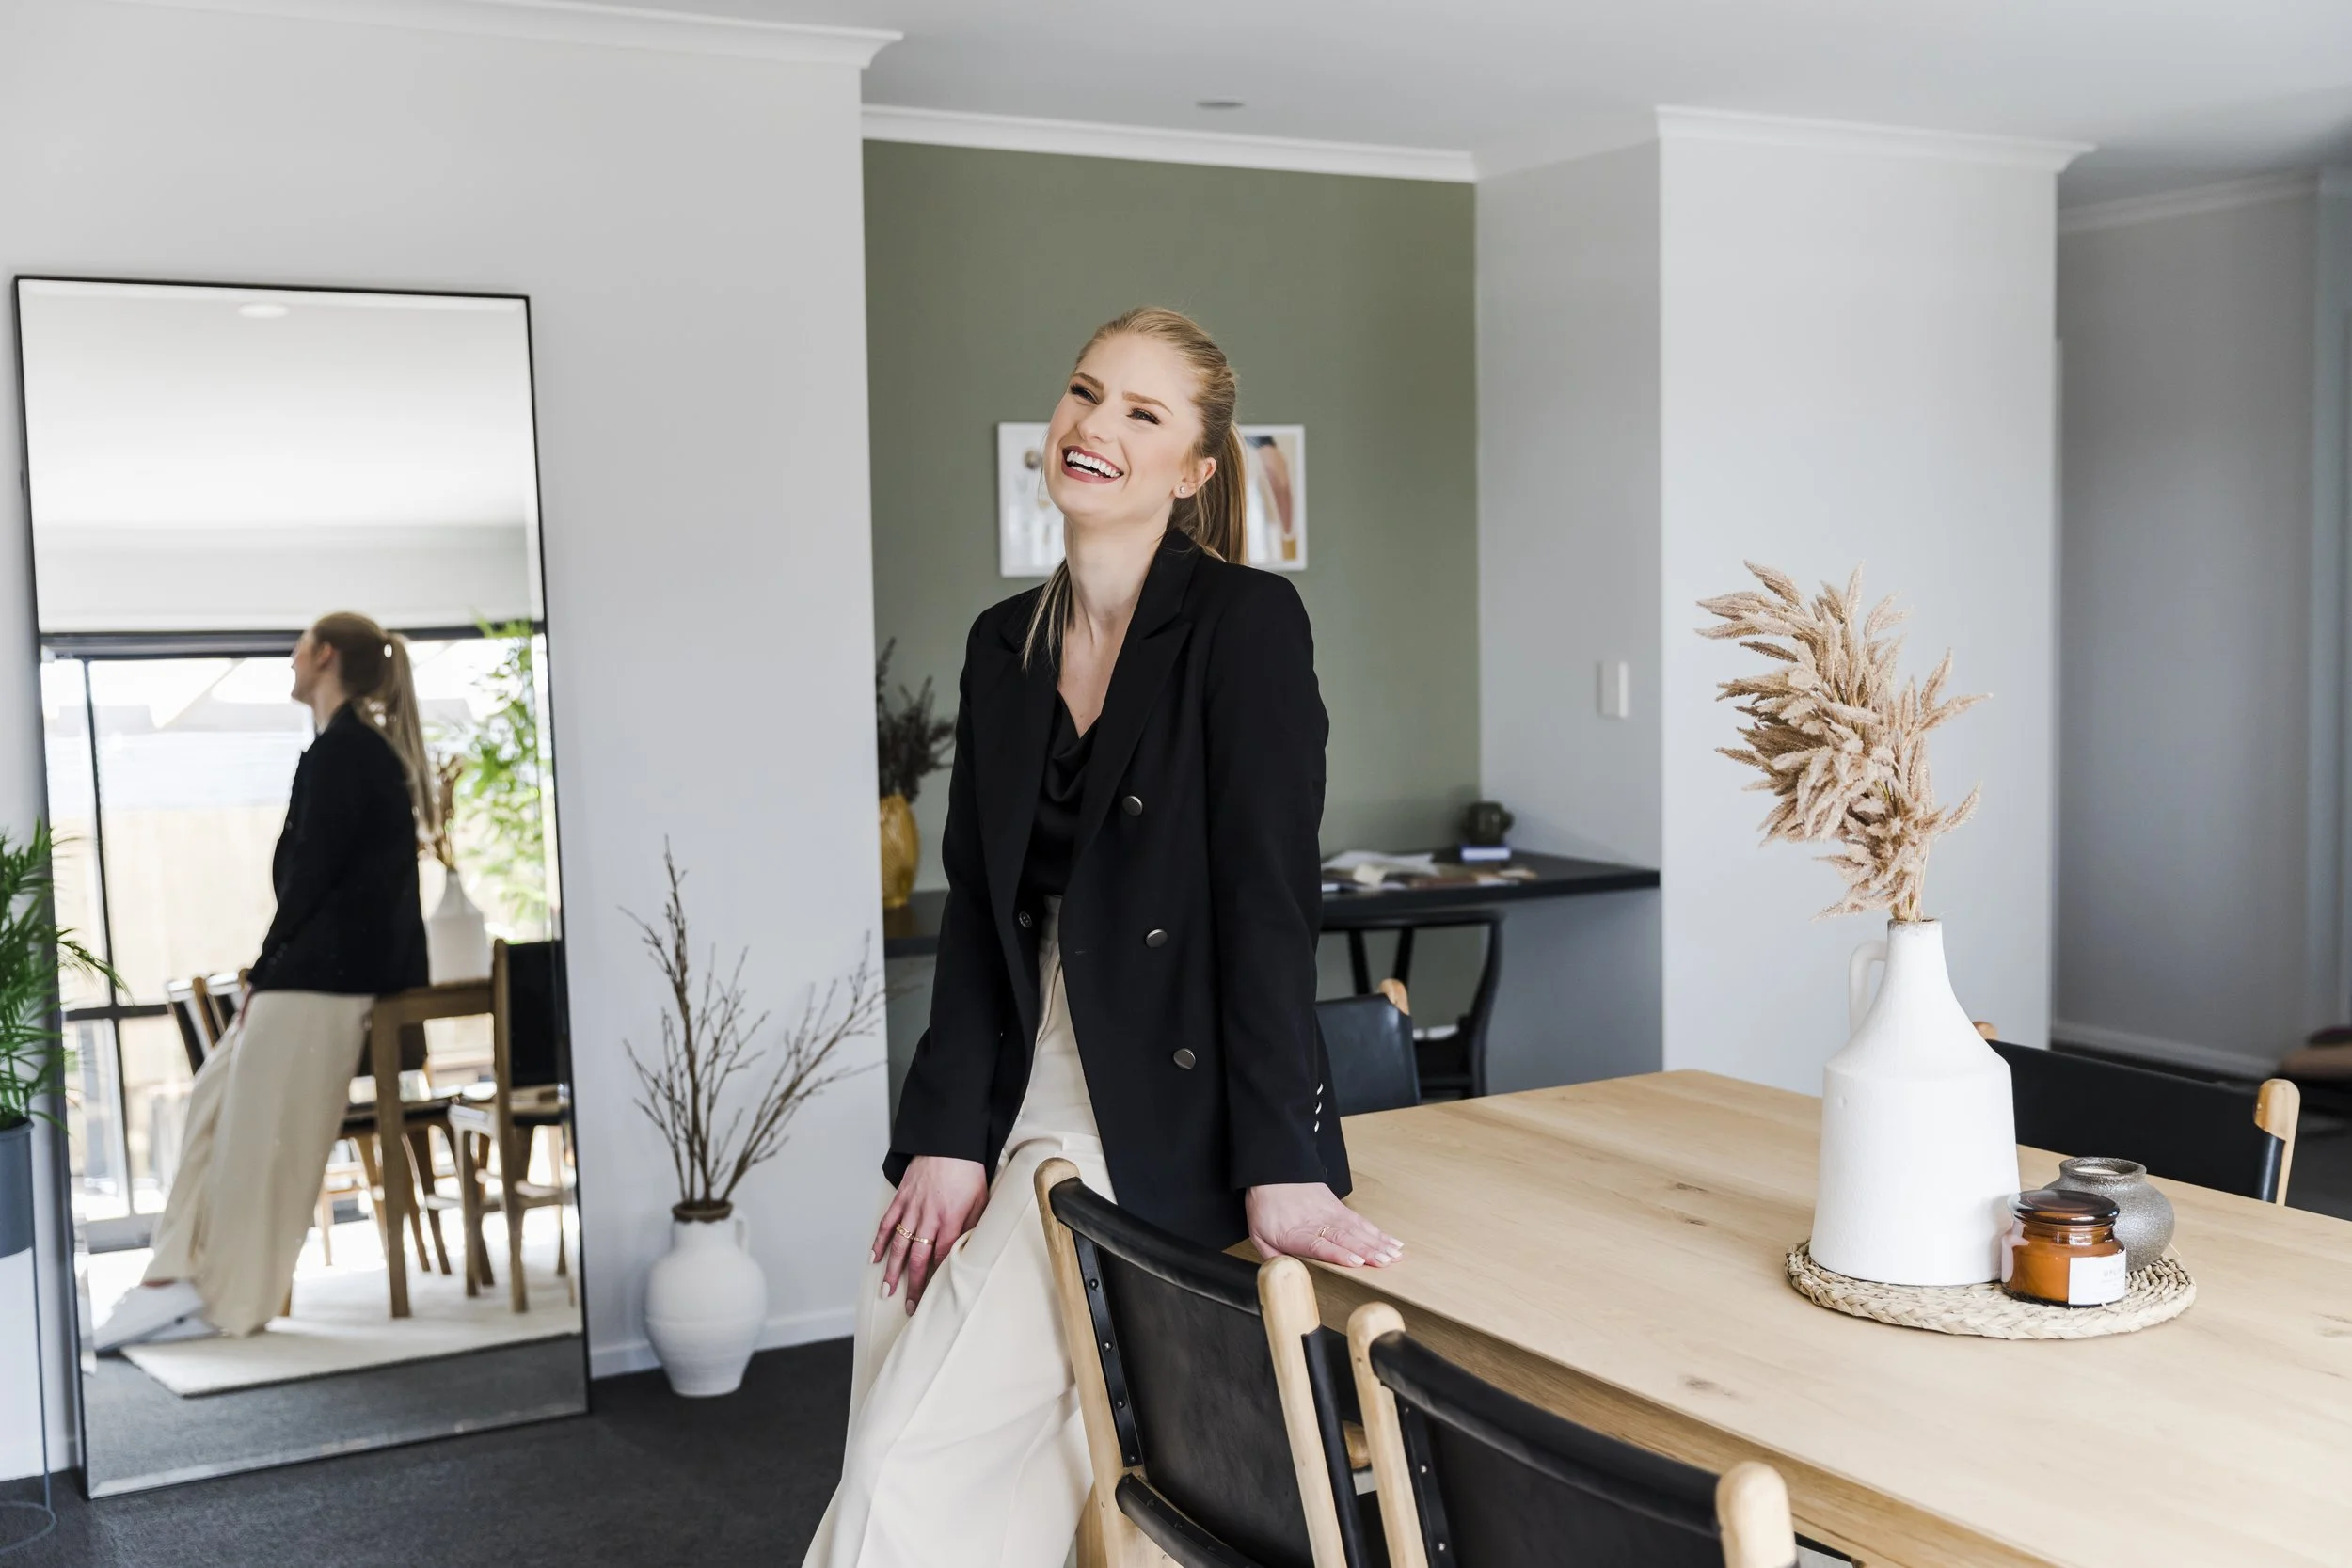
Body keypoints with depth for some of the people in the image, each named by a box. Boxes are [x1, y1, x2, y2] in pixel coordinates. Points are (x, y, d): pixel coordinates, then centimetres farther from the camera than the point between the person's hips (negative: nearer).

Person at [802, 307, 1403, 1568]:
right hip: (1018, 1086, 6)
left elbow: (1267, 901, -15)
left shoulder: (1246, 624, -9)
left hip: (1154, 1120, -6)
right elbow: (978, 906, 7)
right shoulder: (1003, 645, 10)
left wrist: (1282, 1170, -20)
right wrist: (946, 1137, -3)